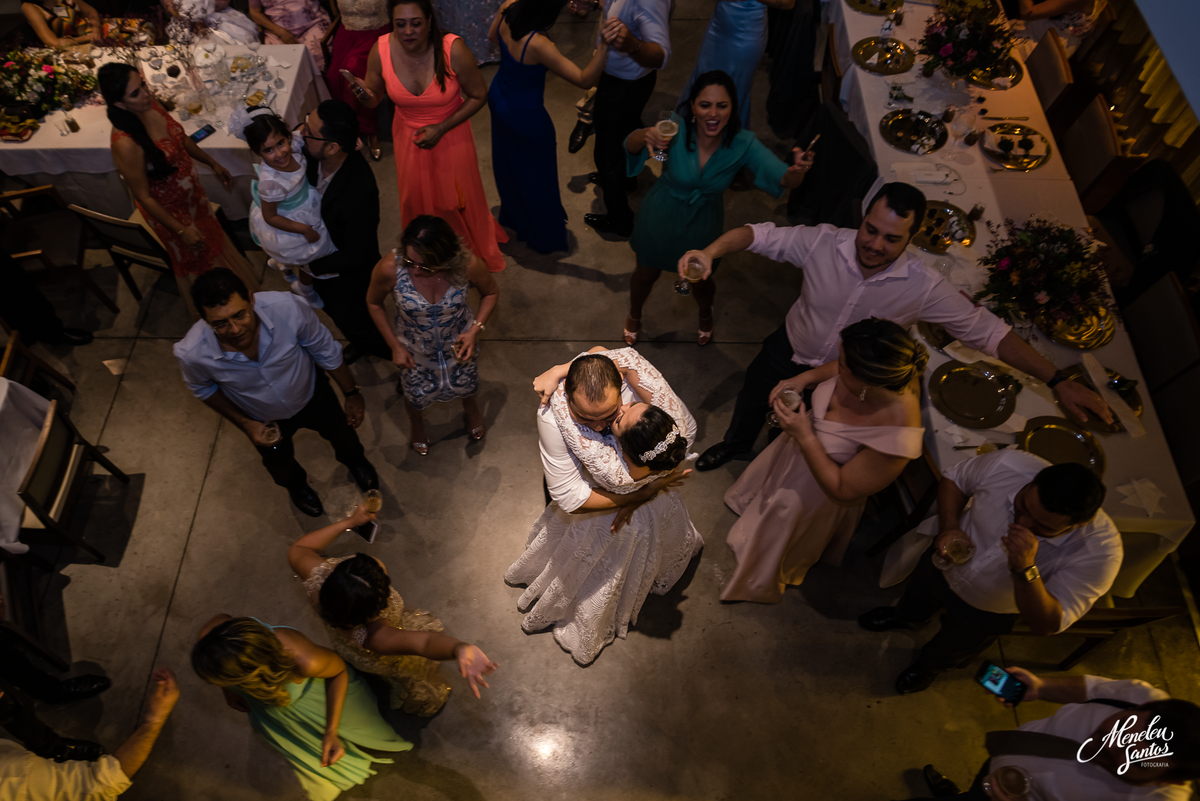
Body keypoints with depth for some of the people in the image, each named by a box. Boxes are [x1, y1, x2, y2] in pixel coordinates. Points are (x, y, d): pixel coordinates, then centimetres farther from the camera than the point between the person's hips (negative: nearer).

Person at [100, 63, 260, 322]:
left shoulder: (149, 103, -16)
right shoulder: (125, 143, -37)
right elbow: (144, 196, -26)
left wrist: (212, 163, 11)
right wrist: (181, 230, -22)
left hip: (191, 193, 7)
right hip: (168, 210, -7)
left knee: (213, 239, 28)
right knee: (195, 261, 17)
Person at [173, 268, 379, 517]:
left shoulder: (288, 308, -42)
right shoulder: (191, 354, -38)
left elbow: (325, 350, -21)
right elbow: (203, 389, -11)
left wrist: (352, 393, -8)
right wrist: (244, 424, -14)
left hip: (312, 395, 0)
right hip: (264, 420, 0)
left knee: (344, 436, 29)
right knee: (281, 468, 31)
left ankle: (355, 461, 69)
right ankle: (297, 485, 70)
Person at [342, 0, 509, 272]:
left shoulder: (453, 50, -26)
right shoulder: (380, 51, -19)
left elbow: (478, 96, -13)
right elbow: (373, 100, -4)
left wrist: (441, 128, -17)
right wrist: (364, 93, -29)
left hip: (451, 136, -2)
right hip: (409, 137, 2)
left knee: (459, 197, 14)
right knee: (419, 199, 18)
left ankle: (475, 249, 44)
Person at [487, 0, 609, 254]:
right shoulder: (537, 45, -39)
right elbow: (585, 80, -36)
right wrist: (604, 44, -47)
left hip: (498, 98, 8)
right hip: (525, 116, -8)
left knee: (507, 159, 29)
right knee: (536, 175, 16)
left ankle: (512, 216, 57)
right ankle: (544, 236, 39)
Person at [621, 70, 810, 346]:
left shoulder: (743, 144, -25)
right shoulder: (676, 130, -30)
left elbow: (784, 179, -32)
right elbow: (630, 145, -44)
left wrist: (798, 170, -57)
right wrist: (645, 137, -68)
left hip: (704, 224, 1)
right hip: (662, 218, -1)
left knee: (701, 280, 23)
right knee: (647, 273, 21)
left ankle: (705, 314, 61)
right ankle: (634, 316, 56)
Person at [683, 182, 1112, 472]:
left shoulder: (924, 288, -29)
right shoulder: (823, 242, -29)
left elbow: (987, 332, -21)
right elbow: (760, 233, -24)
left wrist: (1057, 381, -25)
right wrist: (709, 252, -43)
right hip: (786, 351, 1)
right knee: (750, 404, 26)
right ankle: (736, 443, 63)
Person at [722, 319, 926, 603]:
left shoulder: (896, 436, -45)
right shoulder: (885, 369, -29)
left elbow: (843, 492, -30)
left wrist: (805, 437, -36)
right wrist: (805, 377, -20)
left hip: (821, 486, -5)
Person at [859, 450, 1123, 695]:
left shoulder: (1101, 550, -38)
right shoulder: (1007, 465, -36)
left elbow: (1046, 624, -33)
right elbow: (953, 479, -13)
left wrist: (1025, 568, -50)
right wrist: (948, 527, -29)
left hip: (988, 613, -1)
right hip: (943, 569, 2)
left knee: (945, 652, 29)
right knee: (910, 609, 33)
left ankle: (927, 667, 65)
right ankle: (902, 618, 70)